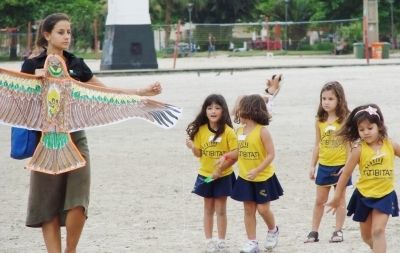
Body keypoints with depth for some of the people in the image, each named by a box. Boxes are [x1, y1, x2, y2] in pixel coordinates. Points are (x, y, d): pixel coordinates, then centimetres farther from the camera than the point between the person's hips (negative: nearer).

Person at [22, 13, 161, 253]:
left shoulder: (76, 64, 9)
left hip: (75, 138, 3)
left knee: (77, 203, -7)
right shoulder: (32, 65, -1)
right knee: (48, 203, 0)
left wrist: (143, 91, 7)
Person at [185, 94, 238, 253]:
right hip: (205, 175, 3)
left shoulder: (228, 131, -14)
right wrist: (192, 147, -19)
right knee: (208, 210, 12)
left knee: (220, 210, 5)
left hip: (223, 176, -3)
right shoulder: (201, 130, -4)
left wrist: (221, 169, -21)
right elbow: (199, 153, 3)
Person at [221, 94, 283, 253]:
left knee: (263, 209, 0)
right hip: (245, 178, 6)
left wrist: (257, 171, -26)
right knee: (248, 210, 6)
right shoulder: (240, 131, 3)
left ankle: (273, 230, 29)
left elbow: (271, 154, -19)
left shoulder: (262, 131, -18)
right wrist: (226, 156, -2)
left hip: (263, 178, -6)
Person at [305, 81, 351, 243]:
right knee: (319, 200, 8)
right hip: (324, 165, 4)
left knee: (340, 198, 6)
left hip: (341, 165, -4)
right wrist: (312, 166, 7)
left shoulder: (345, 119, -9)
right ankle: (314, 231, 13)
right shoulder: (320, 121, 2)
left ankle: (338, 231, 14)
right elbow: (318, 145, 9)